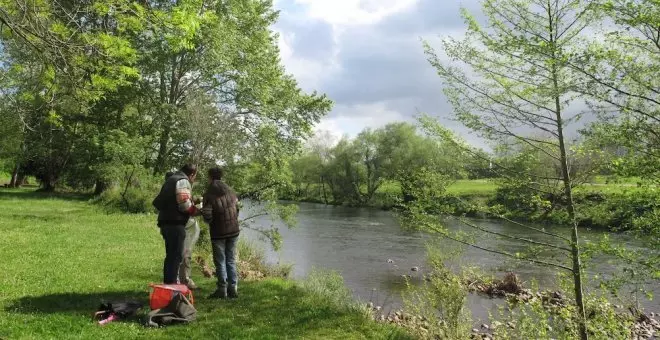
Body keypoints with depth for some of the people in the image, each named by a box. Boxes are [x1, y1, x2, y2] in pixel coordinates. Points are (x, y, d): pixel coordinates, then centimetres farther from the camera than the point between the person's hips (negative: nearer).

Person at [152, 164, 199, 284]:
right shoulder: (183, 181, -9)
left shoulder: (170, 180, 21)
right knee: (176, 256, -6)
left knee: (170, 256, 18)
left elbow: (157, 202, 23)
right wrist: (196, 211, -4)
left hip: (166, 222, 10)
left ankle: (167, 285, 26)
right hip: (176, 224, -10)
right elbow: (184, 204, -20)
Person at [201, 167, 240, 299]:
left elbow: (207, 216, -16)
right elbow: (237, 208, 7)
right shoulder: (230, 191, 4)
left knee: (220, 261, 6)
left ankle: (222, 289, 8)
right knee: (231, 260, 12)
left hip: (218, 233, -4)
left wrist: (207, 218, 6)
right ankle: (233, 289, 12)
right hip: (233, 230, 4)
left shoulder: (209, 195, -12)